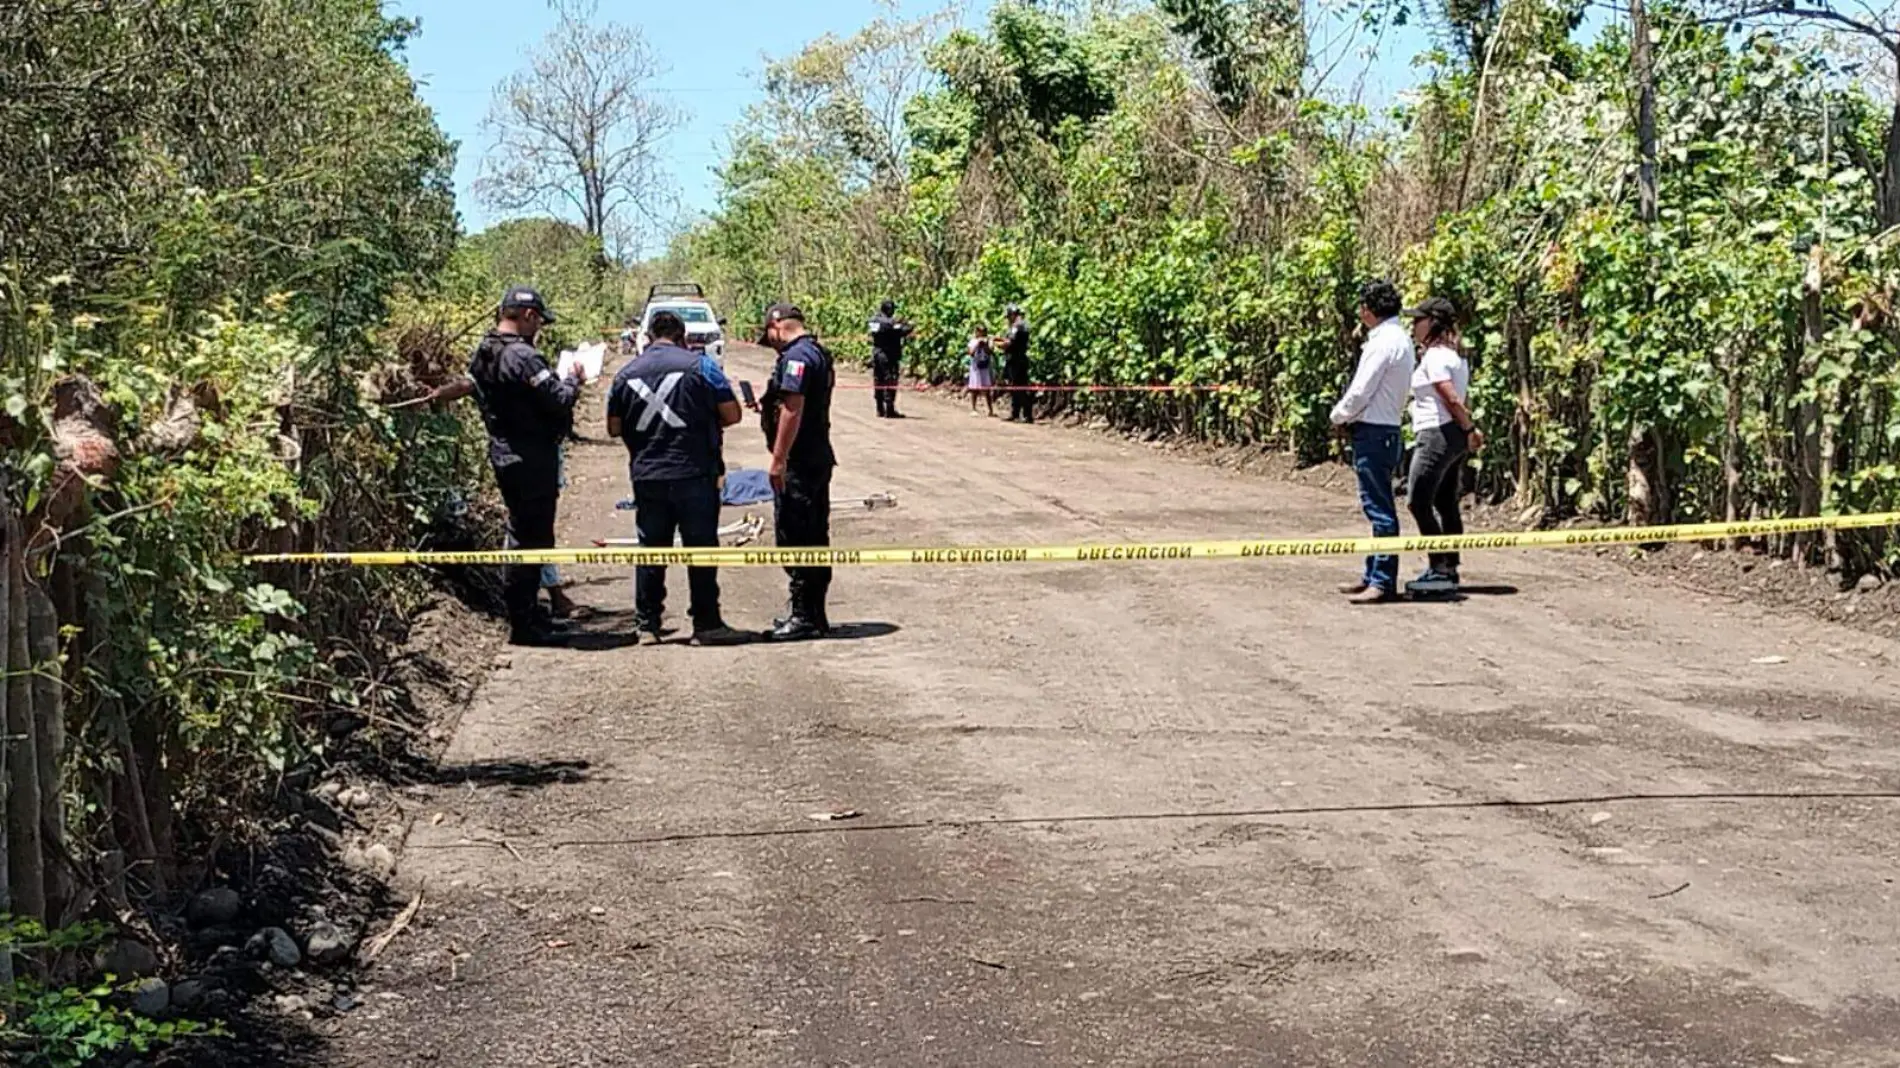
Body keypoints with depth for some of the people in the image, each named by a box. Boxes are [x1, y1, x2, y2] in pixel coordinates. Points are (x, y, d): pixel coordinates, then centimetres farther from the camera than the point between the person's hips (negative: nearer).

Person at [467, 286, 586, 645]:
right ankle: (524, 623, 1)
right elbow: (558, 401, -23)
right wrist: (573, 380, -1)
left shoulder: (481, 355, 8)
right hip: (532, 458, -10)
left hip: (502, 452, 10)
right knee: (533, 538, -2)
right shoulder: (522, 357, -21)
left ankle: (521, 614, 27)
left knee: (522, 533, 20)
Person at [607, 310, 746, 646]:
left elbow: (614, 428, 11)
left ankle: (647, 625, 13)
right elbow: (731, 414, -3)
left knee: (650, 550, 10)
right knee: (701, 549, 3)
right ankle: (706, 624, 4)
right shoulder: (700, 365, -3)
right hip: (694, 474, -3)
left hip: (646, 476, 3)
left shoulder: (627, 373, 7)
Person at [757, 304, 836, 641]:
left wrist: (778, 460, -22)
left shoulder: (796, 356, -15)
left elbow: (793, 410, -22)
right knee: (814, 539, 13)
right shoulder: (819, 354, 16)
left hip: (798, 463, -10)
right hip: (819, 458, 10)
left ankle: (805, 617, -3)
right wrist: (767, 407, 26)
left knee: (794, 539, -6)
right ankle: (813, 614, 20)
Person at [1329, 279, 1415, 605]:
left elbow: (1360, 393, -17)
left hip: (1373, 432, -10)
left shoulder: (1383, 342, -17)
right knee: (1378, 507, 15)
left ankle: (1383, 582, -6)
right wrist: (1349, 417, 11)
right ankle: (1374, 575, 22)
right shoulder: (1399, 338, 14)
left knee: (1380, 508, -8)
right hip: (1385, 429, 10)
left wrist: (1338, 416, 0)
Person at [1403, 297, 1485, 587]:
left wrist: (1470, 429, -13)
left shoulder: (1434, 356, -14)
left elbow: (1451, 399, -19)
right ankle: (1449, 568, 15)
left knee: (1418, 501, -6)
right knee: (1446, 505, 12)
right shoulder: (1455, 356, 16)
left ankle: (1440, 566, -7)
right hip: (1455, 436, 10)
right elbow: (1458, 399, 14)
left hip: (1437, 434, -10)